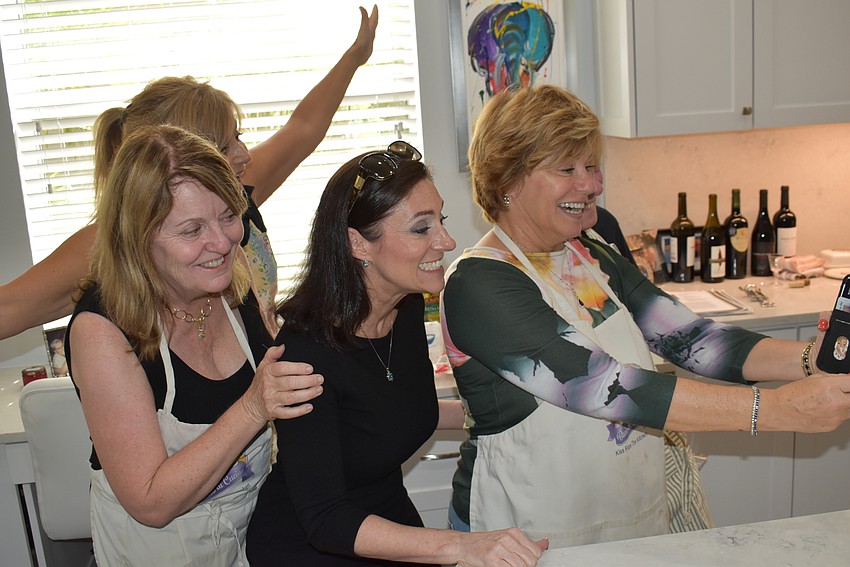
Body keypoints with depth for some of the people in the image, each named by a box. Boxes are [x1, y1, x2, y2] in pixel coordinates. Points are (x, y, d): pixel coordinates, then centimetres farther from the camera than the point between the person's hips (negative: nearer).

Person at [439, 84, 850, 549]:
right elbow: (603, 388, -30)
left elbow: (689, 338, -7)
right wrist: (771, 409, -32)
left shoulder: (595, 260, 3)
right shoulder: (478, 286, -21)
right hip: (529, 540, -6)